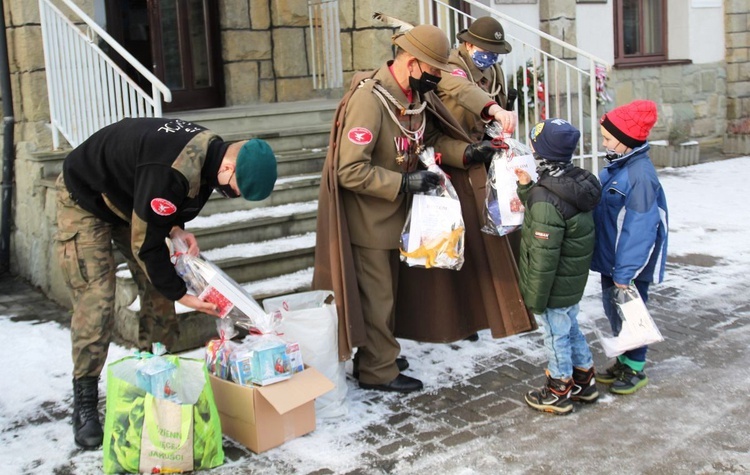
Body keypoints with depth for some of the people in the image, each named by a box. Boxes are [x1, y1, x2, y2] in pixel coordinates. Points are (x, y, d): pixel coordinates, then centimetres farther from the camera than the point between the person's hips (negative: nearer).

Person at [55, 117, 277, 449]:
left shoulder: (209, 150, -12)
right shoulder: (172, 171, -40)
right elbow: (146, 243, -30)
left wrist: (176, 229, -12)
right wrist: (181, 294, -20)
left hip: (129, 199, 9)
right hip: (84, 200, -8)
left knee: (158, 290, 2)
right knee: (96, 300, -14)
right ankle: (84, 403, -2)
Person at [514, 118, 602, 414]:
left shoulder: (546, 199, -29)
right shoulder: (576, 181, -1)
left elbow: (544, 256, -27)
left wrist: (535, 298, -18)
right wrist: (526, 187, 2)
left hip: (555, 287, -9)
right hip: (574, 280, 9)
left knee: (556, 335, 8)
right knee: (570, 328, 24)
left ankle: (558, 393, 25)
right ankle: (584, 381, 39)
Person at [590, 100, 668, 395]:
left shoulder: (640, 174, -25)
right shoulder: (616, 167, 4)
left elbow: (639, 229, -24)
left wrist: (625, 273, -22)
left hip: (630, 266, -9)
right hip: (610, 260, 9)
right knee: (613, 311, 19)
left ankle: (635, 369, 25)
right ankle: (623, 362, 37)